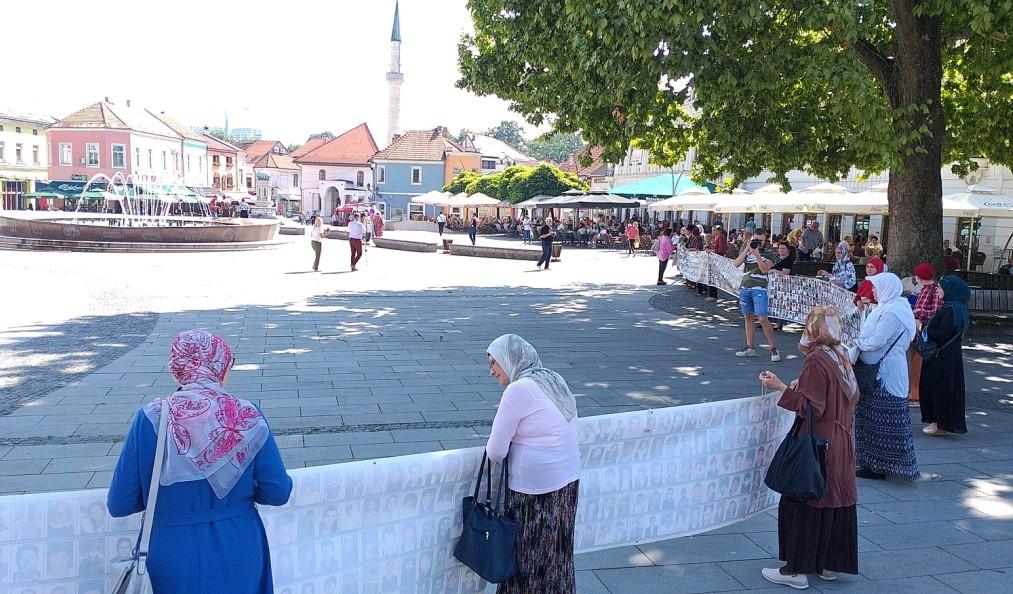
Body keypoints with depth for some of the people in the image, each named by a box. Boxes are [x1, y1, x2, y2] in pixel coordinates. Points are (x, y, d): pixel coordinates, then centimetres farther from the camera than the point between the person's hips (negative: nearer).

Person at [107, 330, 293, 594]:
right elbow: (278, 492, -8)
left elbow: (119, 505, -9)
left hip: (173, 557, 0)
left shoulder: (151, 420, -14)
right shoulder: (248, 417, -12)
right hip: (239, 558, 1)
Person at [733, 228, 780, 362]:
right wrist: (747, 249, -10)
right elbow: (736, 264, -2)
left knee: (763, 318, -11)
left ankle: (774, 348, -4)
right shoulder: (746, 248, 8)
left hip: (759, 289, -5)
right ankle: (750, 347, 19)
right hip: (744, 287, 5)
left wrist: (757, 254, -19)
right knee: (748, 317, 11)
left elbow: (765, 269, -14)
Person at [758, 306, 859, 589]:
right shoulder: (842, 357, 7)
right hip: (841, 445, 9)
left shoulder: (815, 362, -19)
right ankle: (829, 563, 24)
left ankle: (797, 570, 5)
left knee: (803, 504, -1)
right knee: (836, 500, 14)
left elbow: (811, 407, -21)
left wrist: (781, 388, -22)